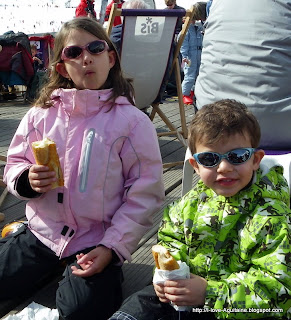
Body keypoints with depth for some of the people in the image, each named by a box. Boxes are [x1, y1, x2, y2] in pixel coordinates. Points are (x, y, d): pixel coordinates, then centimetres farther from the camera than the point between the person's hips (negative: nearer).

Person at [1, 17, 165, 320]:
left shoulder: (132, 121, -12)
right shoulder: (42, 114, -2)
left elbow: (145, 193, -12)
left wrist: (112, 247, -16)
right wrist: (27, 180, -17)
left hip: (94, 242, -3)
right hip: (42, 230, 4)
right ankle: (50, 264, 29)